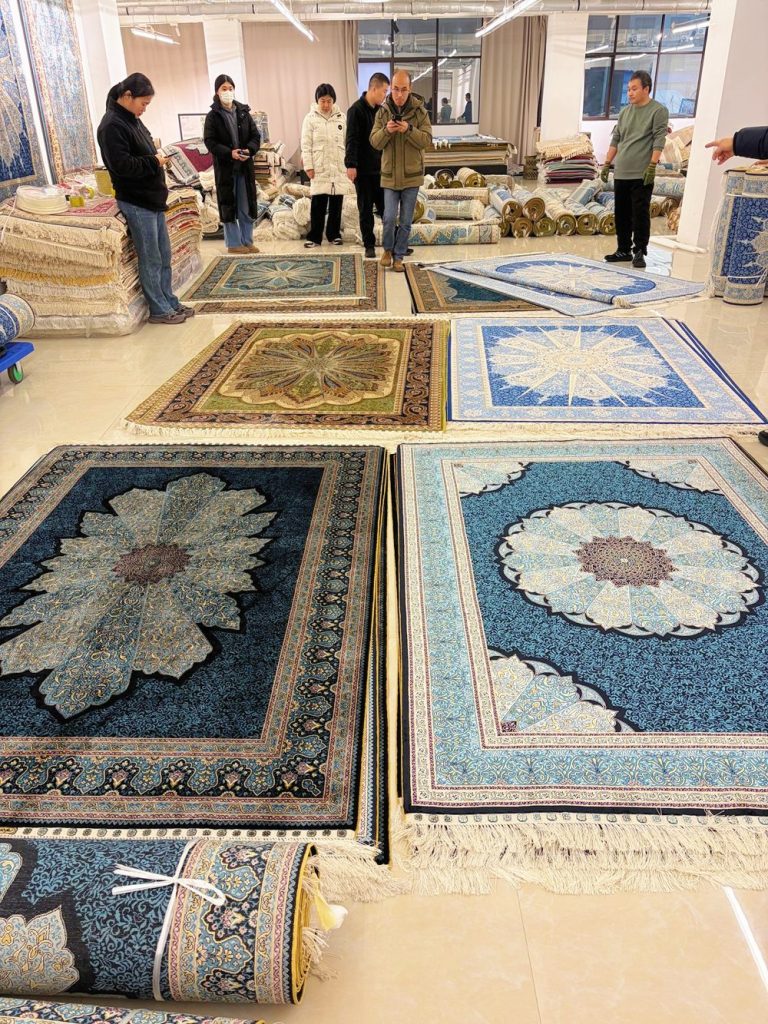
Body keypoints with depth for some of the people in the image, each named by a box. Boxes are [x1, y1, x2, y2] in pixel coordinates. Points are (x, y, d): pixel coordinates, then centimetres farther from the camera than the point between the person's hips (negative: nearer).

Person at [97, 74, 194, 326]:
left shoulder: (132, 120, 14)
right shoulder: (112, 125, -15)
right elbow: (120, 165, -23)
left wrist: (158, 157, 5)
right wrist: (155, 161, -15)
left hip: (152, 198, 9)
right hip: (136, 203, -9)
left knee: (164, 256, 14)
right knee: (151, 260, -1)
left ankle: (170, 303, 24)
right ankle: (159, 310, 8)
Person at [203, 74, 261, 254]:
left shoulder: (244, 112, 8)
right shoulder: (212, 116, -2)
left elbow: (256, 136, 7)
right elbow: (210, 142, -7)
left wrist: (249, 150, -13)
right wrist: (230, 153, -20)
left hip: (245, 166, 3)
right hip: (225, 167, -3)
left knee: (247, 205, 6)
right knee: (229, 205, 1)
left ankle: (247, 241, 17)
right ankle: (234, 243, 8)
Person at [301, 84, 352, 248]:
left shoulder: (341, 117, 7)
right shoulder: (310, 118, 1)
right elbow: (306, 145, -1)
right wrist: (308, 166, -7)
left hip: (339, 168, 2)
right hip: (319, 168, -2)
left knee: (336, 204, 7)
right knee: (318, 205, -3)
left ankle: (334, 234, 19)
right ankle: (314, 237, 5)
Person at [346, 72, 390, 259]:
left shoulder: (380, 110, 11)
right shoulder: (356, 110, -10)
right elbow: (351, 140, -15)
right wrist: (351, 164, -22)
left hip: (380, 168, 6)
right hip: (363, 170, -6)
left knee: (385, 207, 7)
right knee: (366, 209, 3)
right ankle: (369, 245, 12)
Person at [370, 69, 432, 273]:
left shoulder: (420, 111, -4)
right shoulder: (382, 111, 0)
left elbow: (427, 140, -10)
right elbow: (374, 142, -4)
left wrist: (409, 130, -26)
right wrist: (386, 131, -23)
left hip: (412, 175, 0)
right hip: (390, 175, 0)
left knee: (406, 221, 5)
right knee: (389, 218, -4)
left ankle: (398, 256, 19)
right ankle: (387, 249, 21)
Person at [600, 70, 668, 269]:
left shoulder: (659, 111, -2)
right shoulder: (625, 112, 15)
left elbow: (658, 141, -9)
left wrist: (652, 166, -18)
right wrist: (607, 164, 12)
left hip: (641, 175, -6)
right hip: (621, 173, 6)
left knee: (640, 214, -5)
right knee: (622, 214, 9)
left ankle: (639, 252, 1)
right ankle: (623, 250, 17)